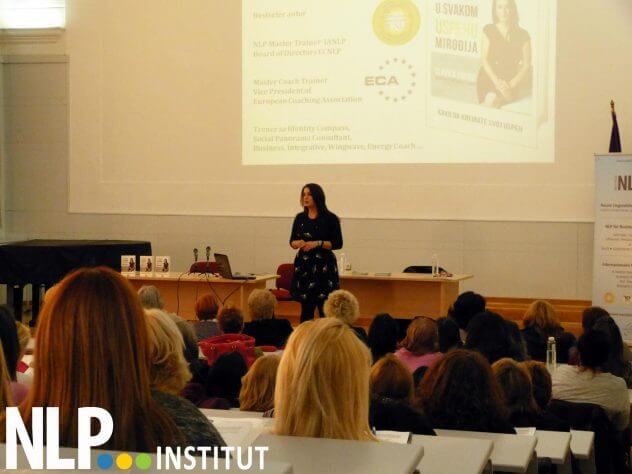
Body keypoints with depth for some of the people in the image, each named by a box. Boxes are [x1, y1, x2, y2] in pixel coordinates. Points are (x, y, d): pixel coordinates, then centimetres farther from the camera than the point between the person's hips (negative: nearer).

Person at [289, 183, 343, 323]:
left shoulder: (330, 218, -3)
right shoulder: (300, 218, 10)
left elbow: (338, 243, -5)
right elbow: (292, 241, 14)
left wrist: (318, 244, -17)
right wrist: (297, 243, -9)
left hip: (323, 265, -4)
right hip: (304, 265, 4)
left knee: (325, 309, -9)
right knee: (306, 309, 6)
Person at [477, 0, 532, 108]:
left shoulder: (522, 35, 3)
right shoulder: (488, 31, 6)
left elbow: (526, 65, 2)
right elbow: (484, 59, 1)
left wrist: (511, 84, -14)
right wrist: (497, 81, -15)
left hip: (513, 78, -1)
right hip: (490, 76, 1)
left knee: (492, 100, -30)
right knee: (489, 100, -29)